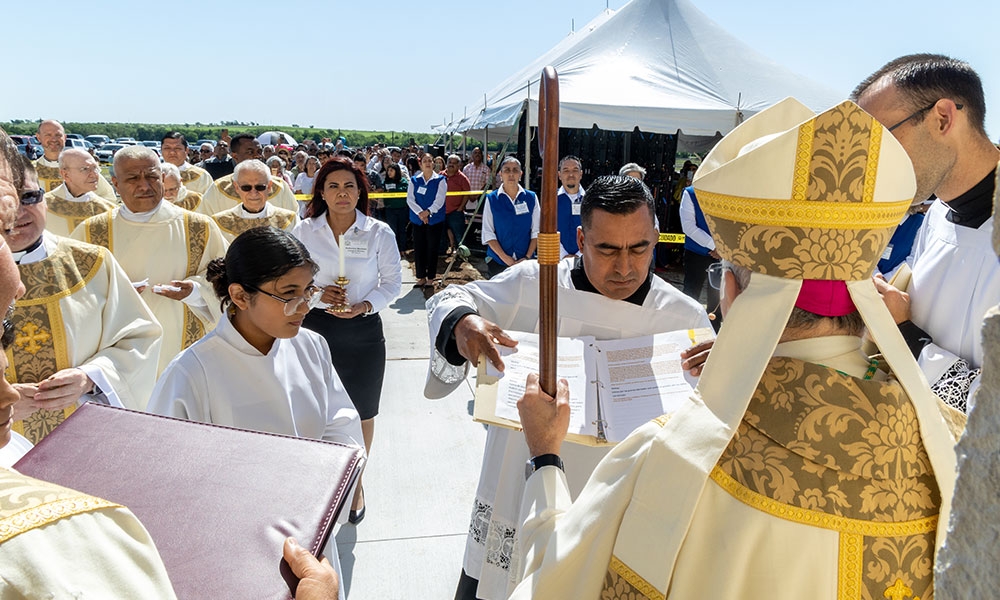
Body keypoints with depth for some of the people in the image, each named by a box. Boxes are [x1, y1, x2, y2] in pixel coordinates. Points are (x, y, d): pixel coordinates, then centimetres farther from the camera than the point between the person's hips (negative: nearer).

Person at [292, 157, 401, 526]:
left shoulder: (379, 233, -5)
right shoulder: (304, 232, -1)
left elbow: (392, 282, 1)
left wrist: (364, 306, -15)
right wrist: (317, 294, -14)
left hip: (363, 331, 0)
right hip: (316, 327, 1)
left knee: (362, 413, 11)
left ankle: (356, 483, 33)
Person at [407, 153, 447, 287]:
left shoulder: (440, 180, 0)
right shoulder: (414, 180, 6)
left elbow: (439, 200, -10)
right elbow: (410, 199, -2)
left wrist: (428, 212, -21)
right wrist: (420, 213, -17)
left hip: (435, 220, -2)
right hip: (417, 220, 2)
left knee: (432, 249, 2)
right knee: (418, 249, 5)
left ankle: (430, 278, 12)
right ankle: (421, 277, 16)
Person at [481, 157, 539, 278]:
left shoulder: (531, 198, 5)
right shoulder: (492, 199, 1)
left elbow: (536, 231, 3)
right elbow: (488, 233, -3)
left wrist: (527, 257, -9)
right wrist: (505, 257, -11)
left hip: (525, 262, 1)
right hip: (497, 262, -1)